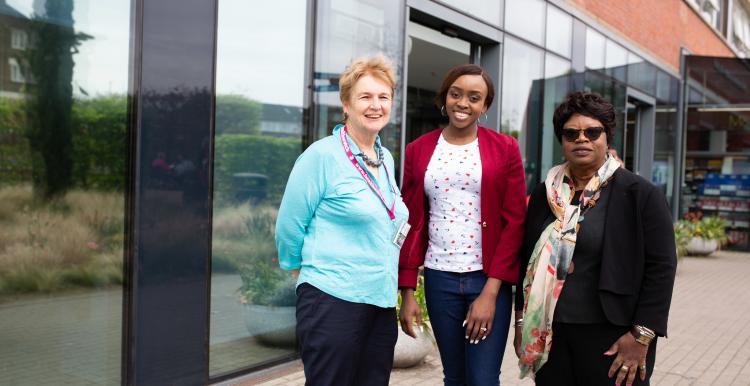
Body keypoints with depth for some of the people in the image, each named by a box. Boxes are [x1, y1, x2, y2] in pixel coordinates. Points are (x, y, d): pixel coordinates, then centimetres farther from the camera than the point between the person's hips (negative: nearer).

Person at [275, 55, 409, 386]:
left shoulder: (385, 159, 11)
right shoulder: (322, 155, -10)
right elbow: (290, 227, -7)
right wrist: (305, 270, 5)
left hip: (382, 301, 7)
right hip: (333, 300, -7)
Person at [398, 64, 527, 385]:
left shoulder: (504, 148, -2)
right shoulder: (418, 150, 5)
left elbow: (514, 222, -5)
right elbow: (412, 223, 6)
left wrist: (491, 291, -11)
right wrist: (407, 291, 2)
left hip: (489, 280, -2)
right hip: (439, 280, 2)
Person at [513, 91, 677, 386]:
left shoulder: (641, 194, -5)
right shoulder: (545, 193, 8)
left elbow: (661, 267, -8)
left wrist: (641, 335, -12)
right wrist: (521, 320, 9)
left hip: (611, 338, -3)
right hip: (548, 335, 4)